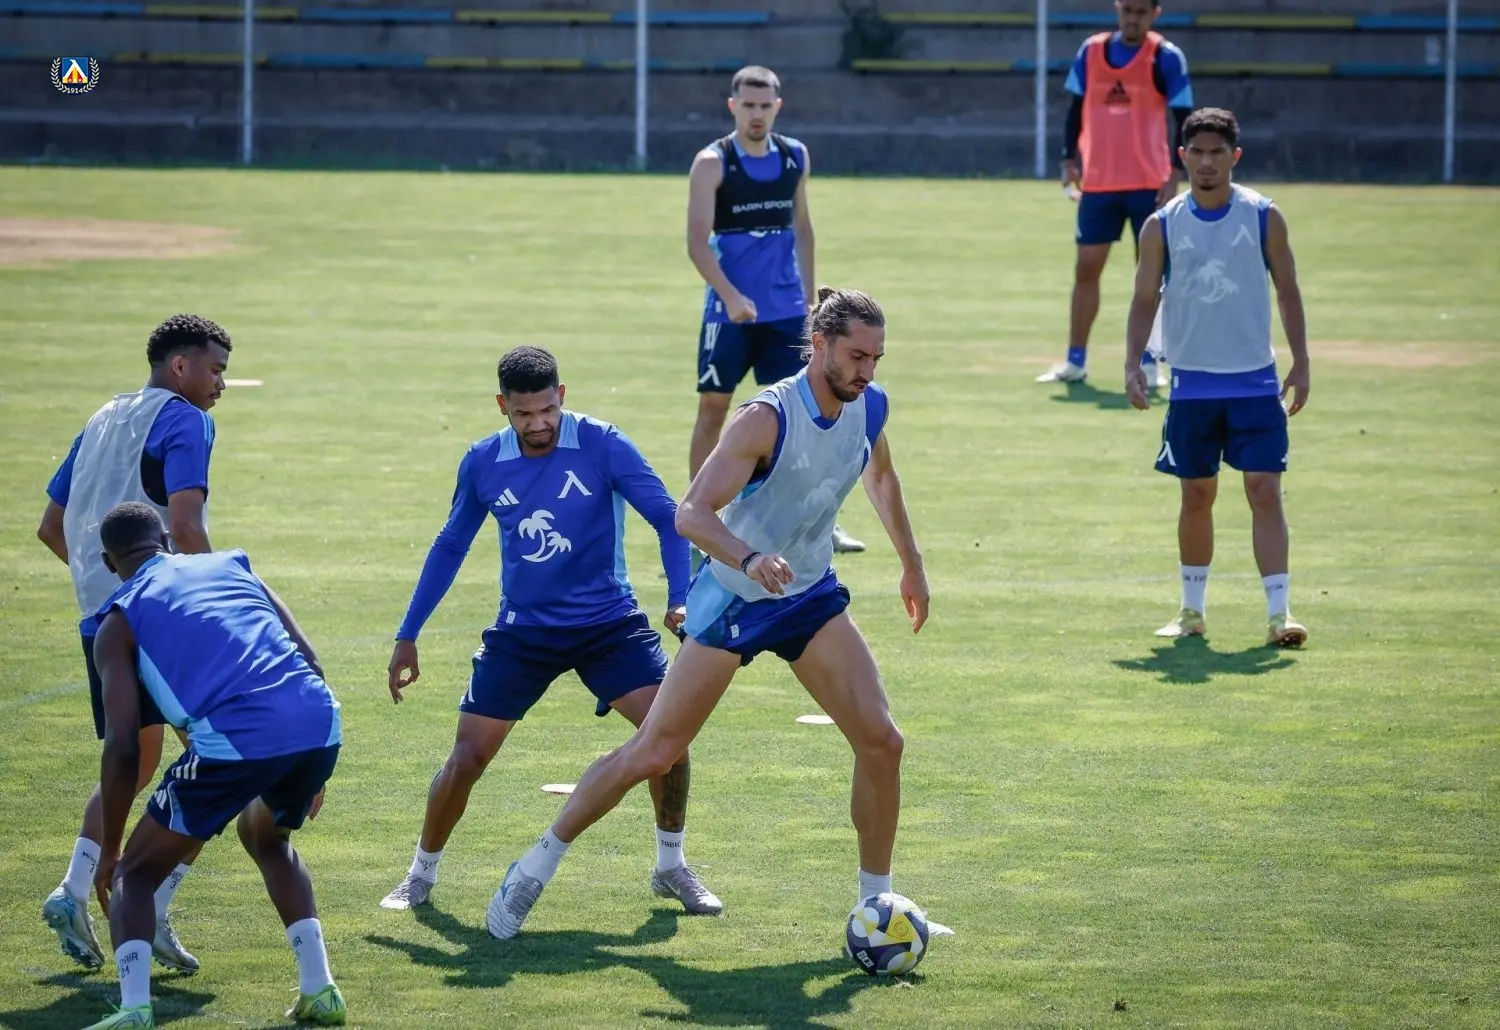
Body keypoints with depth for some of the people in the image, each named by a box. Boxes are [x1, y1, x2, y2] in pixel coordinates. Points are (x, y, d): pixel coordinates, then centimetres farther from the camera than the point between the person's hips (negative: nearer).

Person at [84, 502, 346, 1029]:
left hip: (234, 739, -4)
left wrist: (109, 852, 17)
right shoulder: (231, 565, 29)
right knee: (267, 839, 36)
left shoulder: (119, 620, 16)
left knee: (135, 874, 13)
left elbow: (123, 749, 8)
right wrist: (309, 773, 31)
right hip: (319, 723, 5)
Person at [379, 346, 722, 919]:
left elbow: (667, 517, -11)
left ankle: (671, 868, 4)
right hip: (522, 631, 2)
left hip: (608, 622, -2)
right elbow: (450, 546, 11)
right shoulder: (483, 464, -3)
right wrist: (408, 636, 11)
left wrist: (680, 599, -24)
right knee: (467, 758, -4)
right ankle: (421, 876, 19)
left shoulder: (601, 446, -13)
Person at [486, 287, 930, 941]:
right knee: (652, 754, -3)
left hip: (811, 594, 5)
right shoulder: (768, 417, -26)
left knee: (881, 741, -9)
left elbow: (880, 477, 20)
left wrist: (910, 562, 26)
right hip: (732, 598, -5)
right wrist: (749, 558, -52)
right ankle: (538, 865, 15)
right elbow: (691, 513, -34)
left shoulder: (869, 406, -5)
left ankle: (876, 905, 3)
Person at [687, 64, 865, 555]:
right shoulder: (713, 163, -8)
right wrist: (730, 295, -26)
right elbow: (697, 240, -14)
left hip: (786, 310, 3)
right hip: (730, 310, -3)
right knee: (713, 407, 2)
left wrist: (808, 296, 13)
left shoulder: (795, 157, 6)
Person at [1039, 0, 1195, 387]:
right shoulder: (1091, 51, 5)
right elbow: (1077, 109, 12)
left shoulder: (1166, 58, -5)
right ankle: (1075, 361, 11)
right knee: (1086, 268, 5)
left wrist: (1175, 175, -14)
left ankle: (1149, 363, 7)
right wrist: (1070, 159, 4)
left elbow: (1183, 120, -5)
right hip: (1097, 182, 3)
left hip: (1149, 184, -3)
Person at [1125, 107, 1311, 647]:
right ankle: (1191, 610, 22)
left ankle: (1278, 612, -10)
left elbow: (1287, 292, 4)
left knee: (1265, 491, -9)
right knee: (1197, 495, 9)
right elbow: (1145, 298, 5)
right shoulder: (1162, 226, 0)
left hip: (1255, 382, -1)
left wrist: (1300, 364, -1)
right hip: (1191, 384, 1)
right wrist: (1133, 364, -6)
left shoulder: (1264, 217, -2)